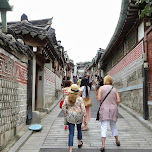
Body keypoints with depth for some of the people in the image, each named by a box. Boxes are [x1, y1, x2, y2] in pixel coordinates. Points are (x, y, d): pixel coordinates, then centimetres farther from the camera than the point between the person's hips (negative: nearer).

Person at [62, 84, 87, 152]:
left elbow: (63, 107, -2)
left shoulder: (67, 98, -5)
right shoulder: (80, 99, -11)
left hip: (70, 117, 1)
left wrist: (66, 113, 12)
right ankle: (79, 142, 45)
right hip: (78, 117, 0)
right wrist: (85, 116, 0)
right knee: (79, 129, 25)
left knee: (71, 133, 4)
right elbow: (83, 108, -10)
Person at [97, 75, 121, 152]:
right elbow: (118, 100, -1)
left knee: (104, 127, -5)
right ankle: (117, 141, 36)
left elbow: (99, 99, -10)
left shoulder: (101, 88, -1)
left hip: (104, 109, -3)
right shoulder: (114, 89, 6)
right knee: (113, 126, 21)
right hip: (113, 109, 3)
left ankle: (103, 145, -15)